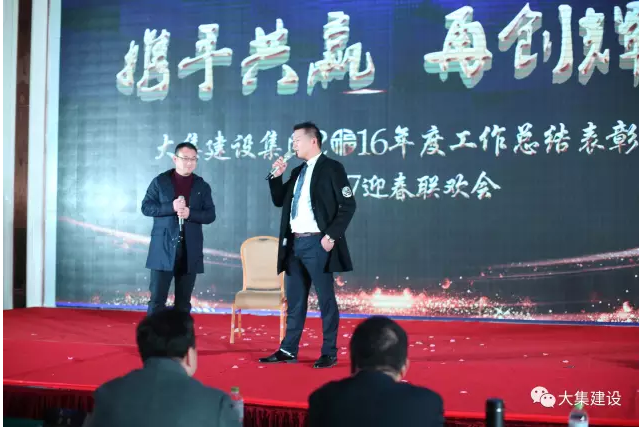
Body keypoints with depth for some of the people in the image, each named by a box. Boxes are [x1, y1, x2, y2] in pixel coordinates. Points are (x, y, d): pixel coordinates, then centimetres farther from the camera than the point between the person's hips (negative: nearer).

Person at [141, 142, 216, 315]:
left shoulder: (202, 186, 9)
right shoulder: (160, 181, 4)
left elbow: (210, 215, 4)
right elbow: (146, 207, -2)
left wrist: (190, 213, -14)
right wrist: (171, 207, -16)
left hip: (190, 250, 2)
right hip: (164, 248, -2)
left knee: (184, 301, 7)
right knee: (157, 298, -3)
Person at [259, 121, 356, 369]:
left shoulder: (331, 168, -5)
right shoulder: (297, 172, 17)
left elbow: (348, 205, -11)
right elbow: (279, 201, 20)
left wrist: (331, 235, -16)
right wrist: (276, 177, 7)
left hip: (317, 243, -7)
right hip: (295, 243, 7)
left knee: (326, 299, 0)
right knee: (295, 299, 11)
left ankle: (329, 353, 7)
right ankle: (288, 350, 18)